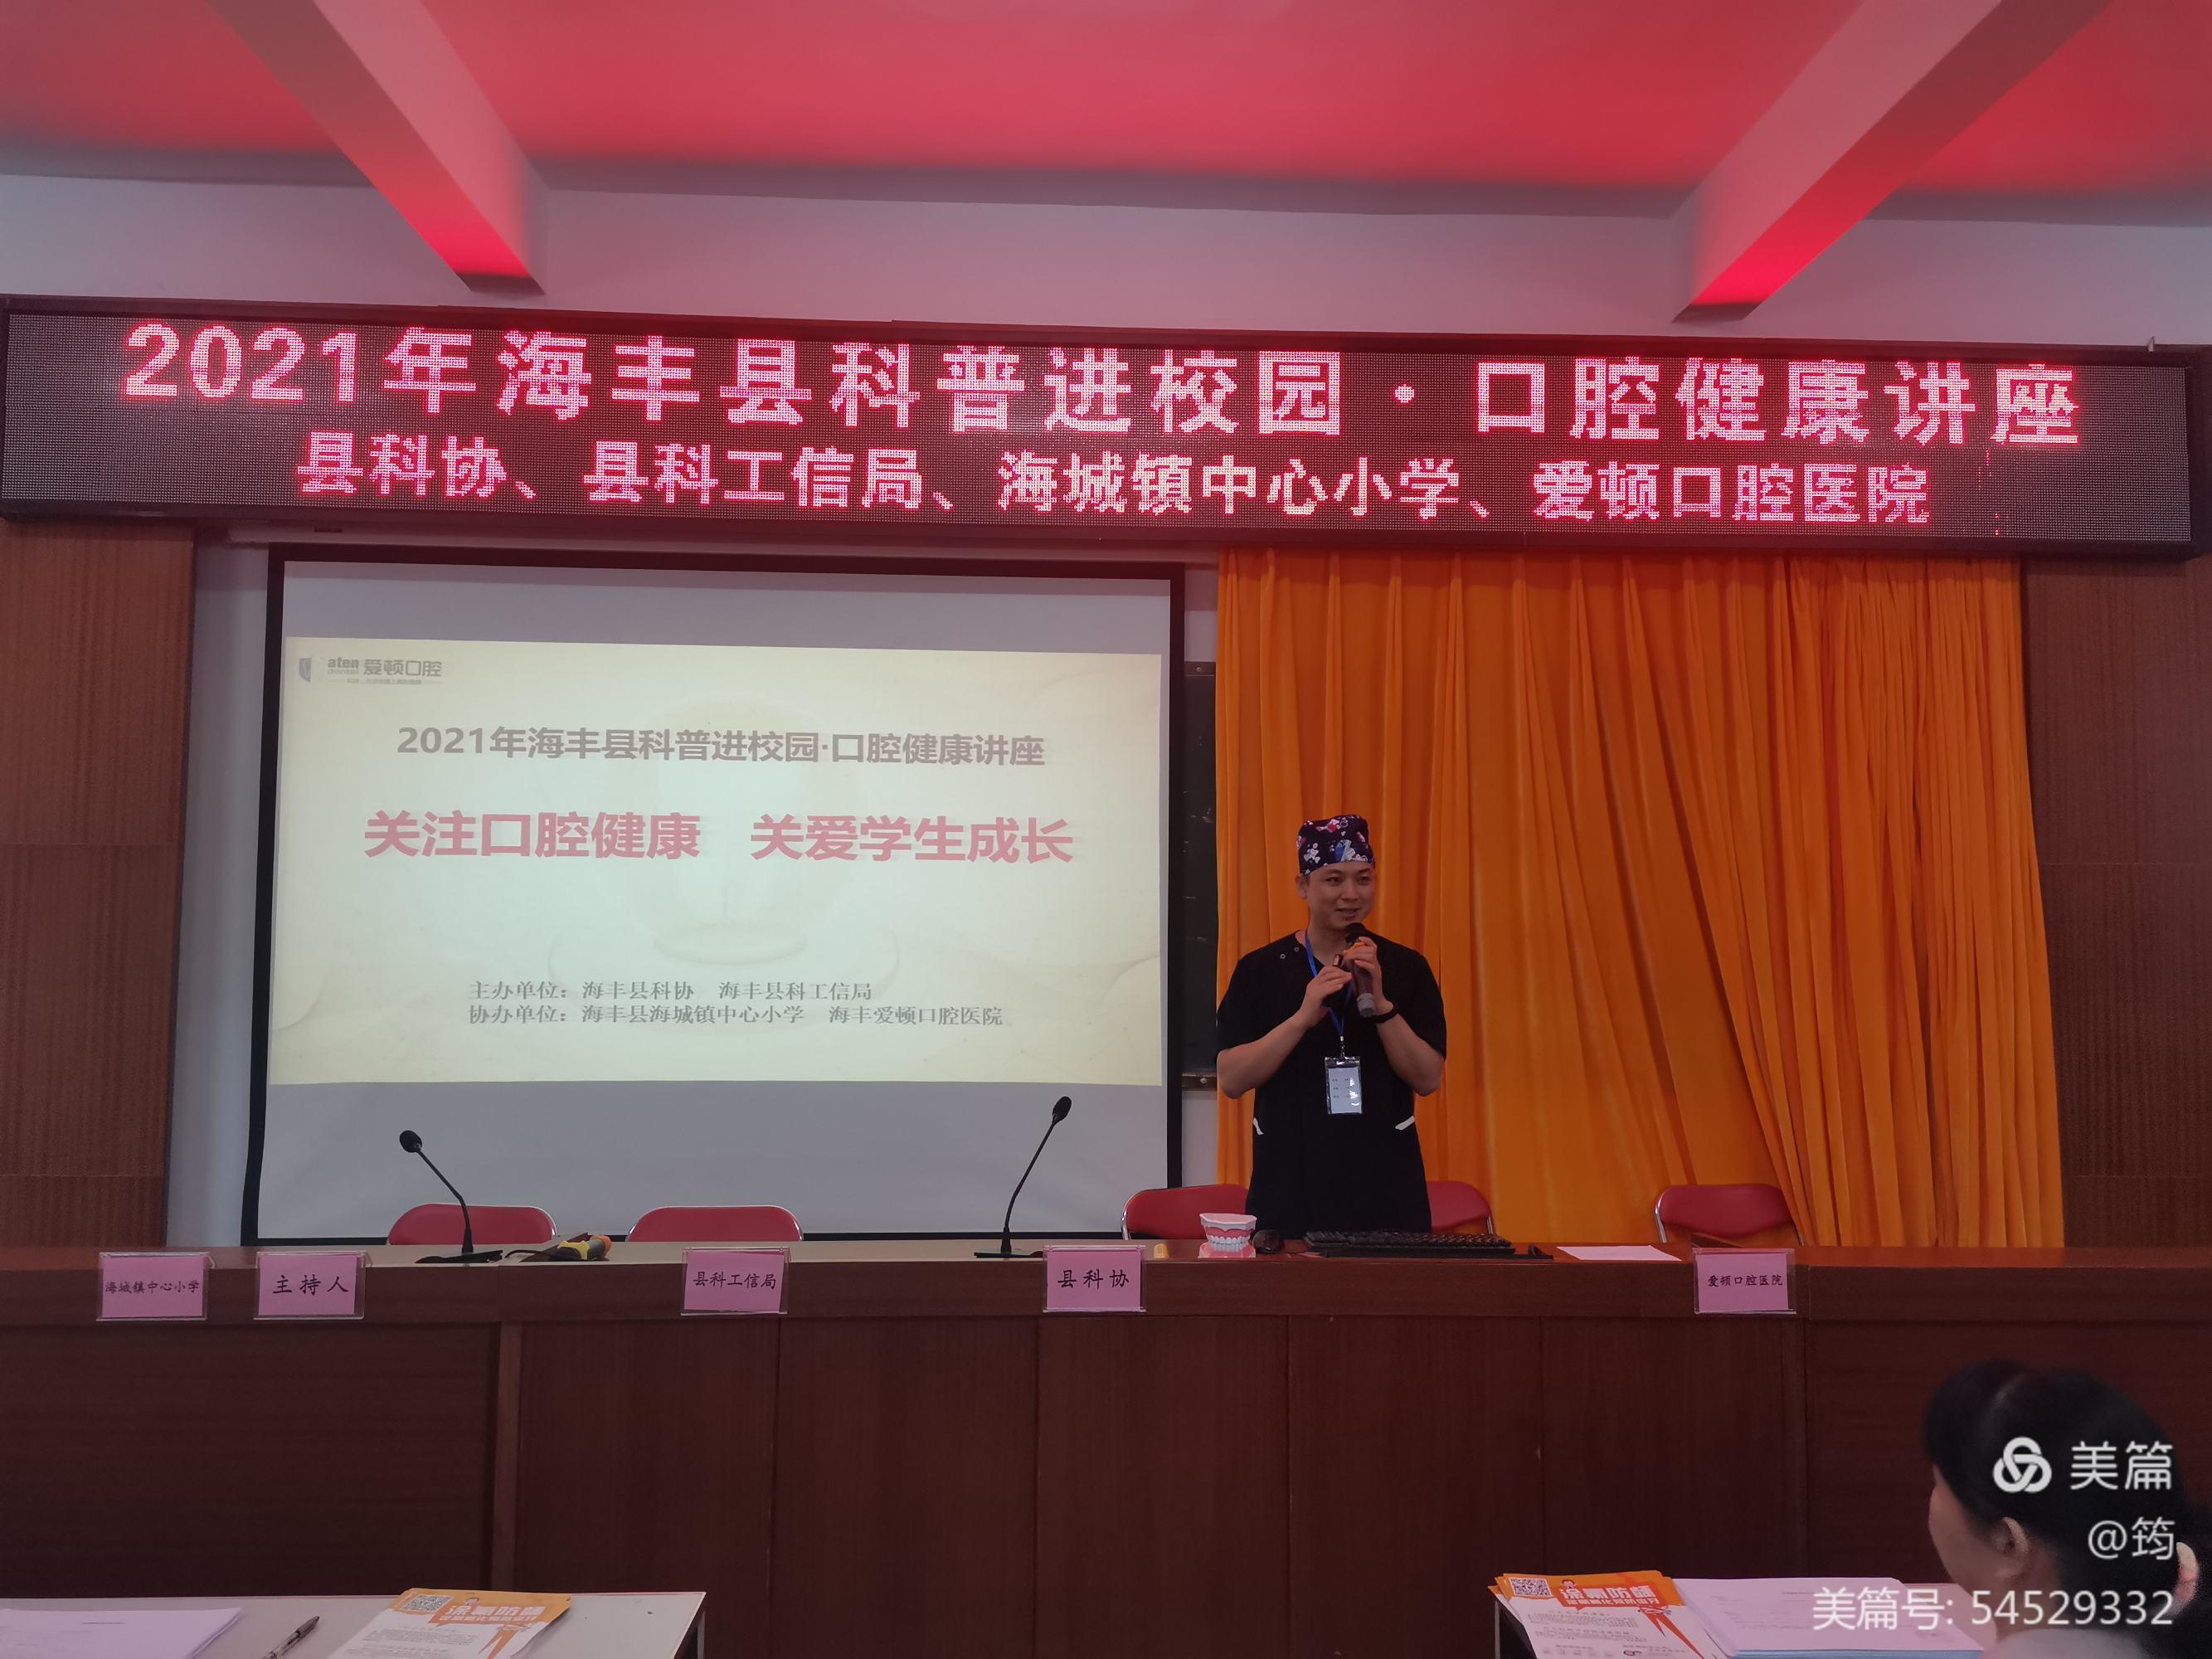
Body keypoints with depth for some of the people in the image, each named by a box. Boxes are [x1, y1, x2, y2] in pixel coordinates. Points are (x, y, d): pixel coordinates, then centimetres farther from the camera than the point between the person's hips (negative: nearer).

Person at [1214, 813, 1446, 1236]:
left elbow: (1428, 1079, -3)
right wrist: (1304, 1016, -19)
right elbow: (1231, 1081, -8)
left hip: (1386, 1188, 1)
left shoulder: (1406, 967, 4)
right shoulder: (1260, 970, 1)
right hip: (1289, 1185, -1)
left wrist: (1380, 1005, -16)